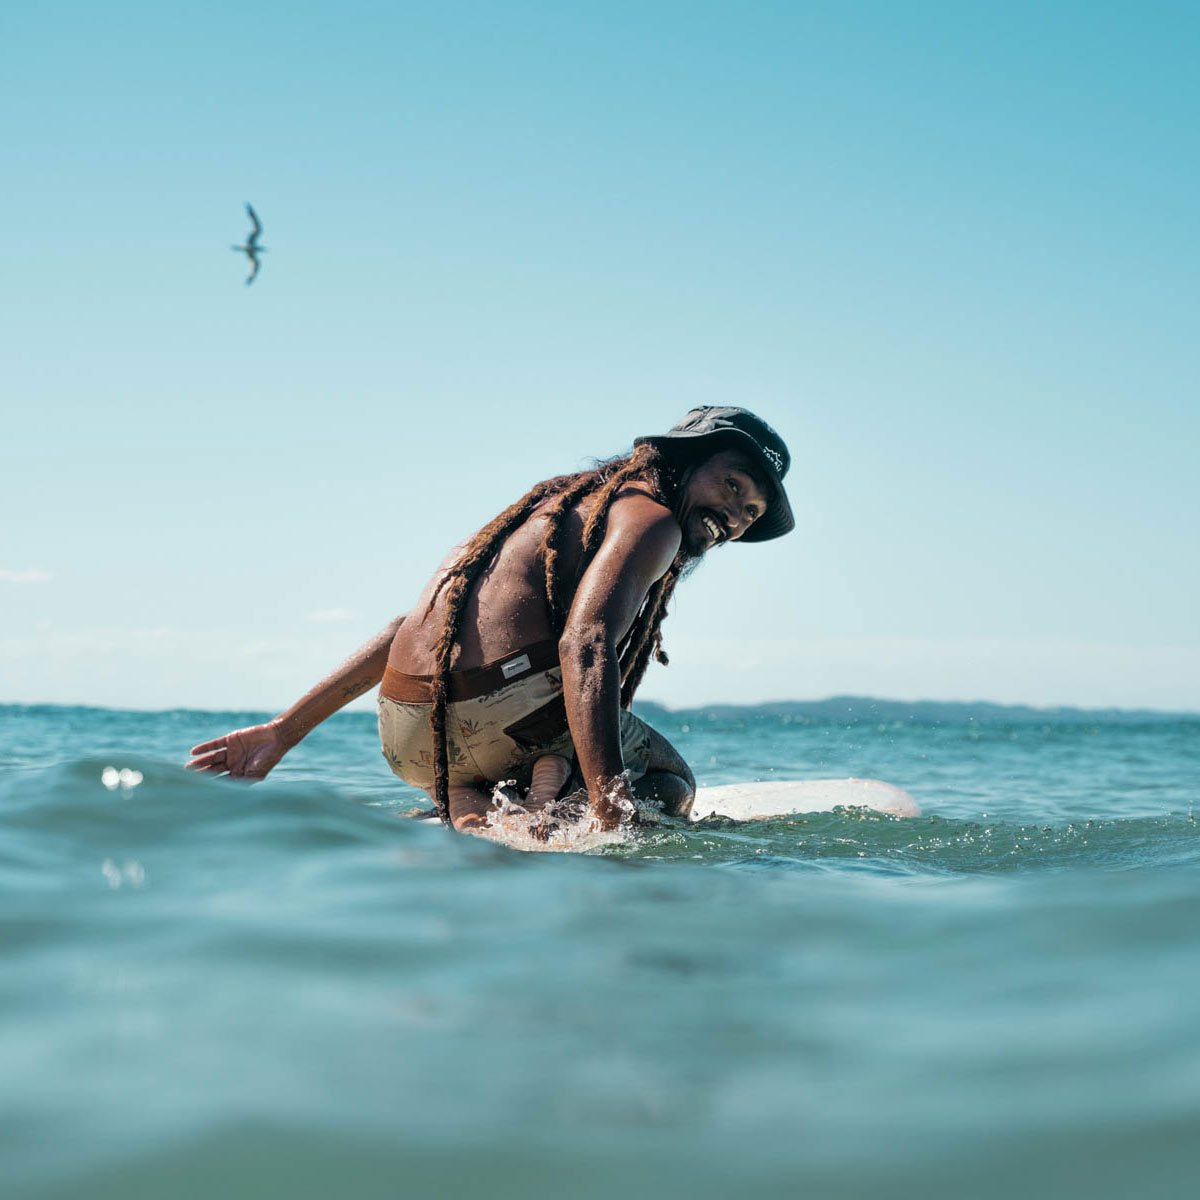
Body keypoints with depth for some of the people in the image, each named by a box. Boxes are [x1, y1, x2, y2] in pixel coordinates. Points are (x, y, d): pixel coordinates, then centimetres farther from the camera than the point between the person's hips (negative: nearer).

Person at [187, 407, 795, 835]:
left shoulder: (561, 506, 30)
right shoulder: (649, 516, 2)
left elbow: (410, 628, 26)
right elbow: (585, 644, -18)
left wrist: (283, 731, 25)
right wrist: (611, 820, -28)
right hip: (508, 710, -7)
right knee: (671, 783, 20)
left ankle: (468, 804, 2)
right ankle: (552, 789, -12)